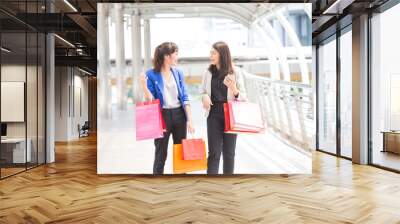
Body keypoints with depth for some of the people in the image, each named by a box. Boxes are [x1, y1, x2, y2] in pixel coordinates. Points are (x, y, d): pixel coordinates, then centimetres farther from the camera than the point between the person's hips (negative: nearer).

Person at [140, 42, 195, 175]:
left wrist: (189, 119, -2)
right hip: (162, 116, -4)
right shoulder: (151, 74, -7)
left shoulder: (178, 73, 5)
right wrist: (144, 86, -23)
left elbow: (184, 98, 4)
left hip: (179, 115, 4)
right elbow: (151, 100, -7)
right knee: (161, 155, 6)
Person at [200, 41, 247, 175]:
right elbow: (202, 90, 13)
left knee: (229, 152, 9)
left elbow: (243, 97, -4)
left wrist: (234, 89, -24)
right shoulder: (209, 72, 3)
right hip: (214, 114, 1)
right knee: (214, 152, 0)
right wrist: (205, 96, -10)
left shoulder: (235, 72, -5)